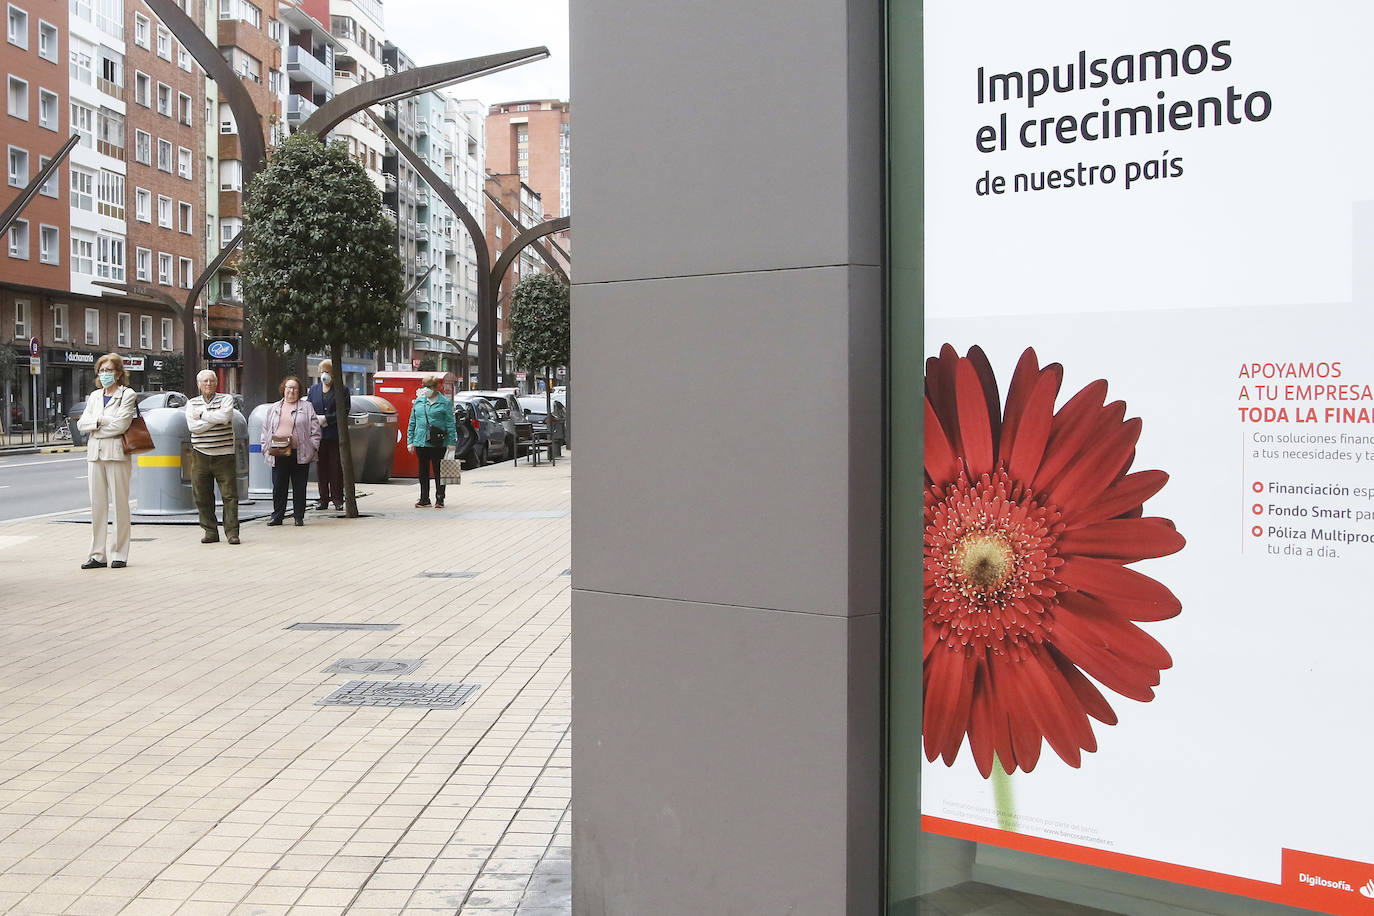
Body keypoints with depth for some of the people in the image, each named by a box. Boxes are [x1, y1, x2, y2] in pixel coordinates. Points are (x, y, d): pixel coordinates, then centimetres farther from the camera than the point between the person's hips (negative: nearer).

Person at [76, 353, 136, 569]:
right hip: (95, 454, 5)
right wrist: (100, 420, -8)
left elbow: (120, 424, -12)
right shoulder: (94, 396, 17)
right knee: (97, 505, 5)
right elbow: (81, 424, 9)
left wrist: (94, 427, -4)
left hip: (117, 454, -5)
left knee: (120, 503, -3)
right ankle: (97, 555, 9)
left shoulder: (127, 395, -1)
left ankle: (120, 555, 3)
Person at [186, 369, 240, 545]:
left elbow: (225, 417, -17)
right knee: (202, 496, 4)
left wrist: (202, 415, -7)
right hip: (200, 456, 2)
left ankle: (232, 532, 0)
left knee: (230, 495, -5)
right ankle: (210, 531, 14)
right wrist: (215, 418, -10)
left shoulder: (226, 399, 4)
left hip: (224, 455, -2)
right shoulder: (192, 404, 10)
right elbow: (193, 426, -6)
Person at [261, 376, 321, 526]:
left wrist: (313, 448, -5)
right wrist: (266, 449, 6)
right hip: (278, 456, 2)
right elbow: (266, 431, 17)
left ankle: (299, 517, 10)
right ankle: (277, 517, 13)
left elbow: (315, 430, 4)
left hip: (300, 454, -2)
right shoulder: (273, 409, 17)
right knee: (278, 487, 4)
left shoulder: (307, 407, 8)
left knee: (299, 487, 2)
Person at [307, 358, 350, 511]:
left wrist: (326, 418, -13)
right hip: (318, 435, 4)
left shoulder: (342, 390, 1)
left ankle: (337, 498, 5)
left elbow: (344, 412, -6)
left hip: (335, 435, -4)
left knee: (336, 467, -1)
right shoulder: (314, 389, 15)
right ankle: (323, 499, 10)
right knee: (321, 467, 5)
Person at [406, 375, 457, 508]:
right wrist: (410, 441, 10)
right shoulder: (418, 402, 11)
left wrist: (451, 442, -8)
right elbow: (412, 422, 15)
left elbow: (450, 424, -2)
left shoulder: (445, 403, -1)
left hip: (438, 443, -4)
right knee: (423, 471, 10)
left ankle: (439, 499, 8)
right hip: (421, 442, 4)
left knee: (438, 471, 0)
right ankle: (424, 499, 19)